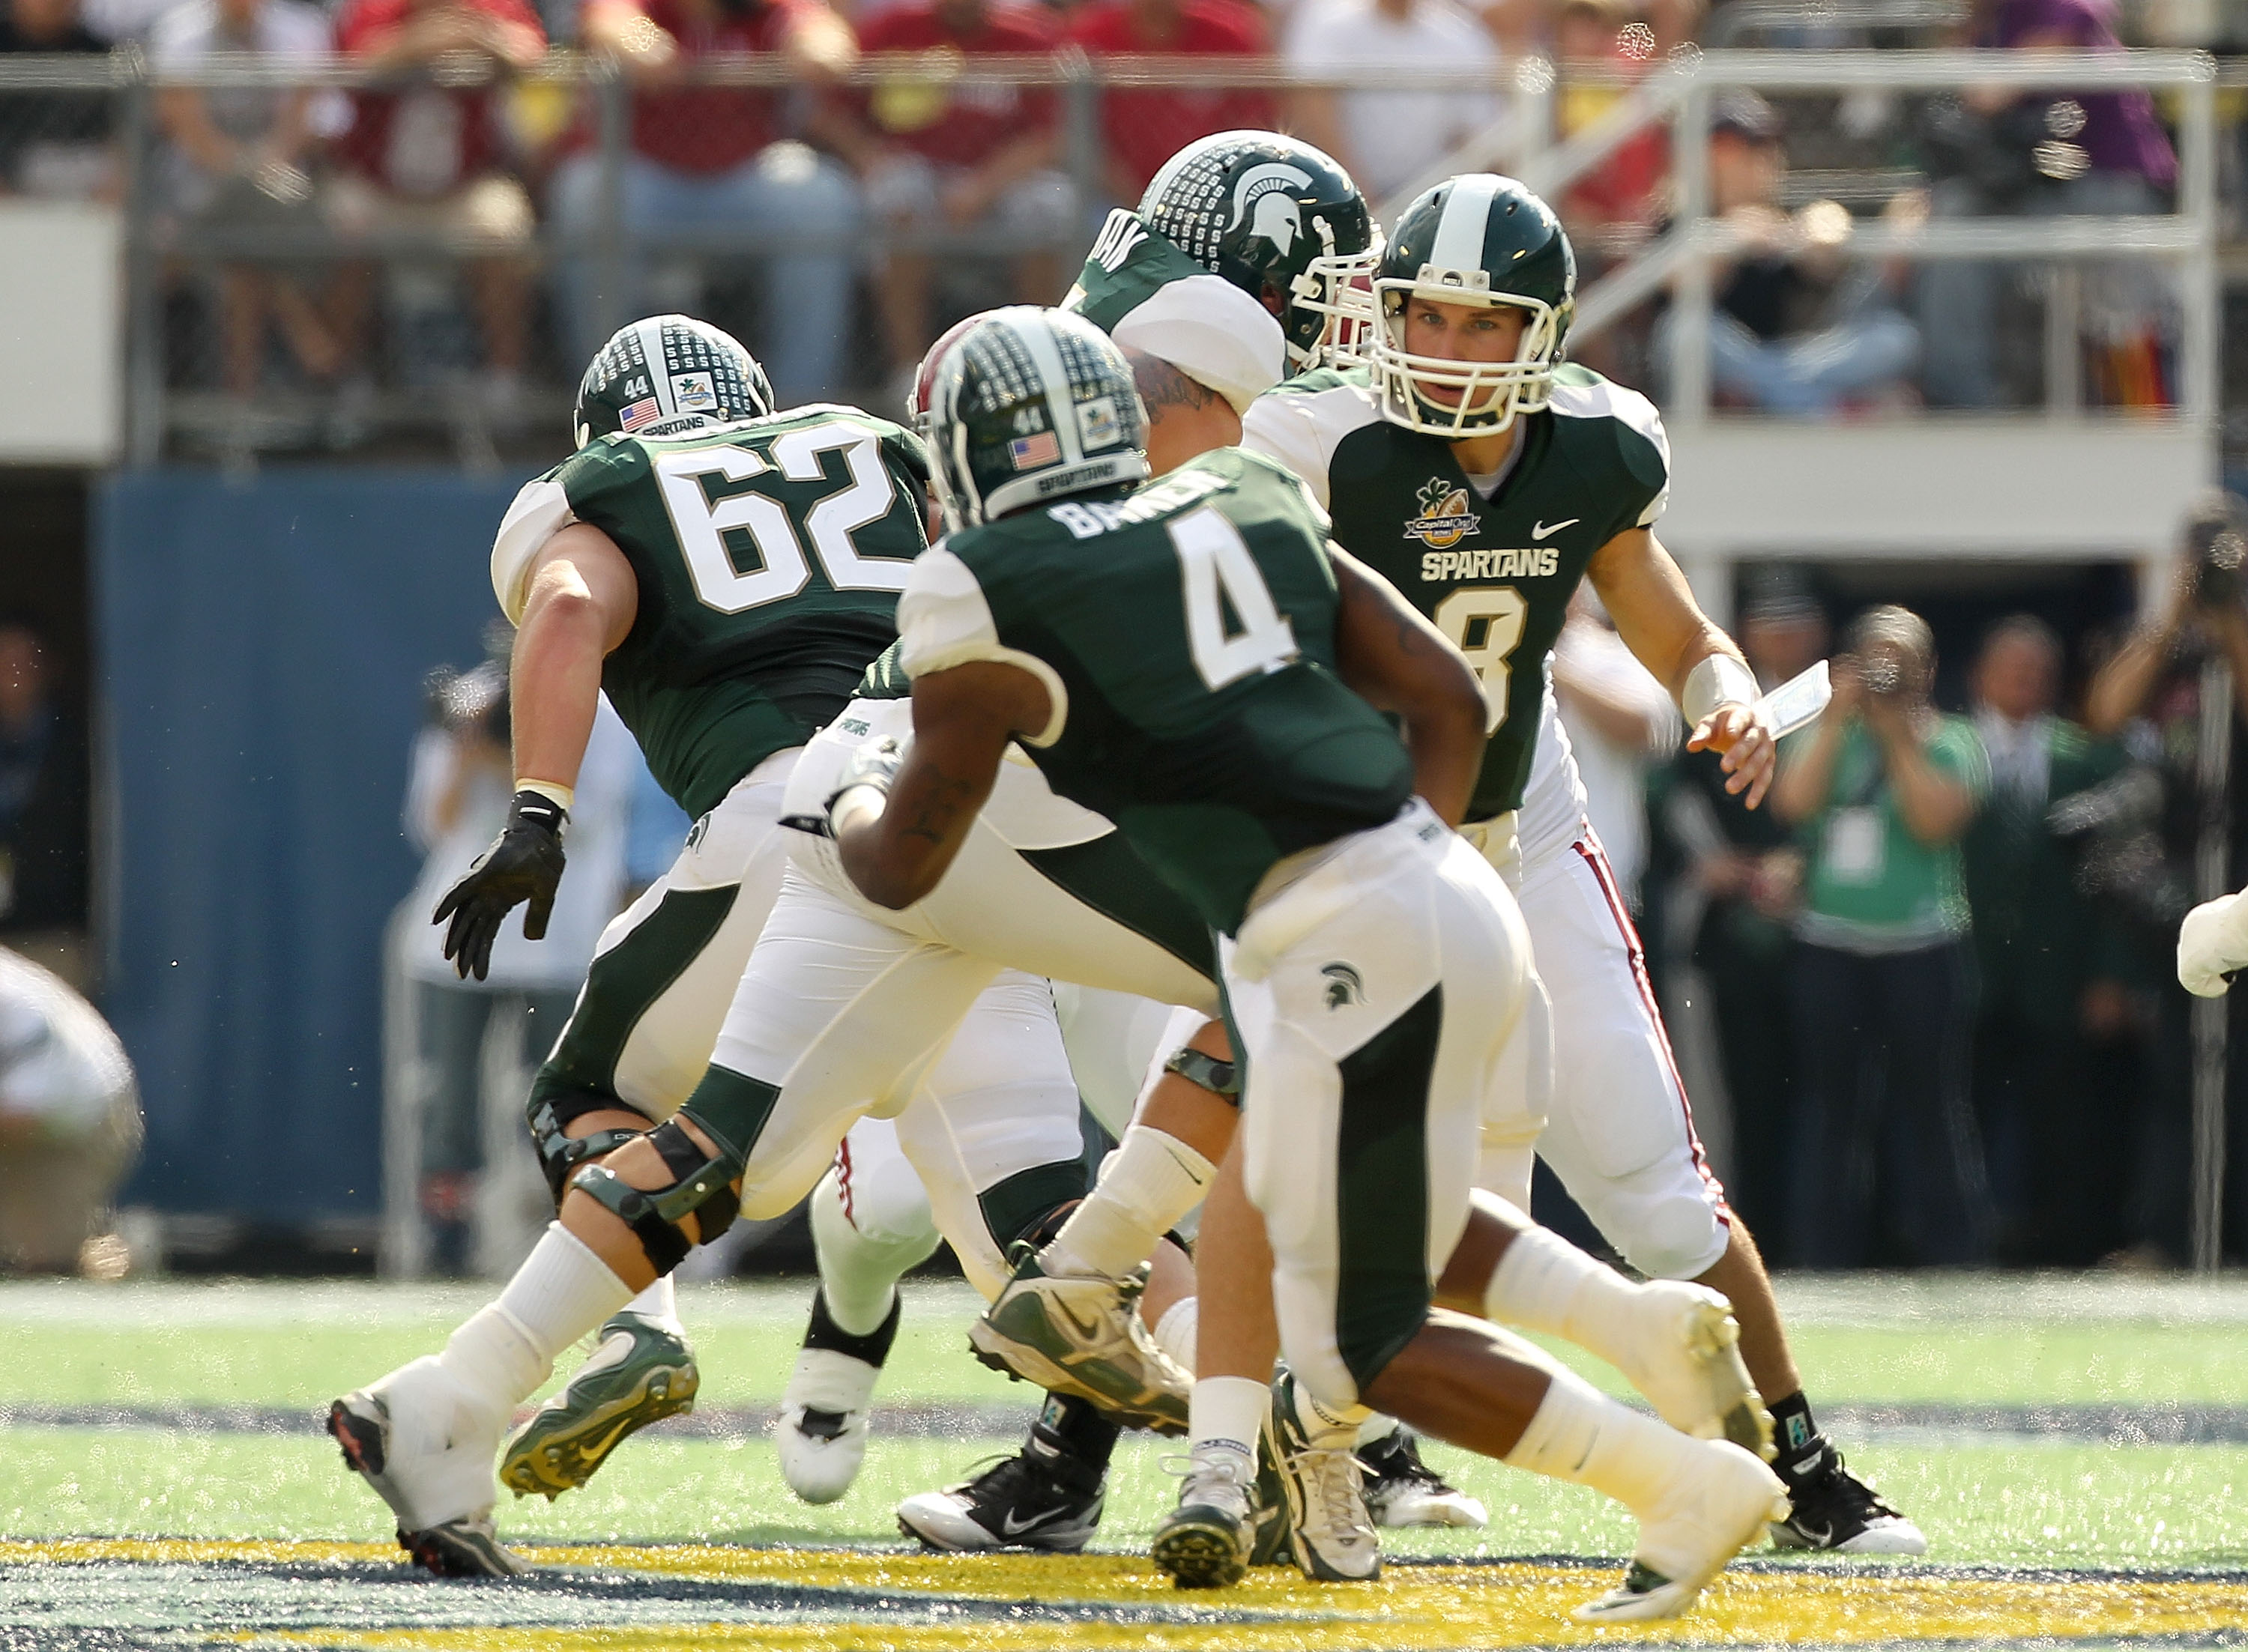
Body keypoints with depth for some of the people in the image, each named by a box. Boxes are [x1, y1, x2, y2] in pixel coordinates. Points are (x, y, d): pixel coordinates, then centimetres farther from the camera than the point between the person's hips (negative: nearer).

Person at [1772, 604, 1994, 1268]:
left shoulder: (1950, 743, 3)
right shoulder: (1826, 737, 11)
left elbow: (1936, 820, -12)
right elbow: (1794, 801, -6)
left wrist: (1898, 737, -10)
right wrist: (1837, 718, -7)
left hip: (1924, 946, -3)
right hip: (1831, 947, 3)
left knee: (1932, 1106, -3)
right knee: (1833, 1106, 4)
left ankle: (1954, 1253, 3)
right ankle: (1828, 1256, 10)